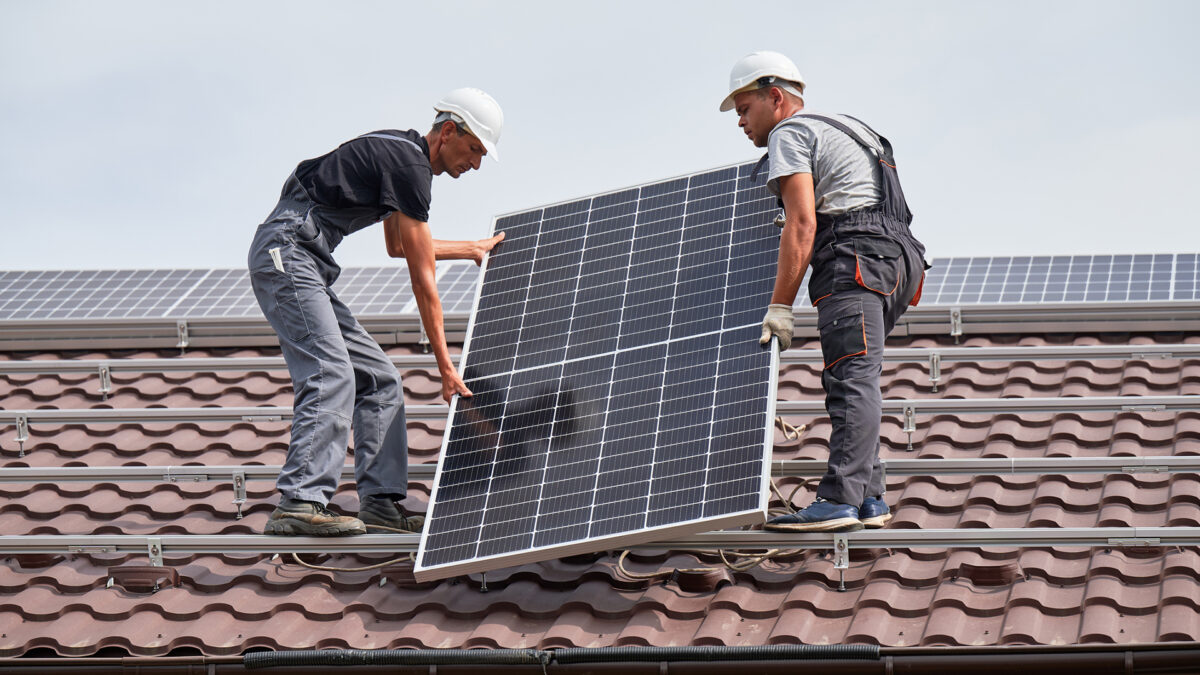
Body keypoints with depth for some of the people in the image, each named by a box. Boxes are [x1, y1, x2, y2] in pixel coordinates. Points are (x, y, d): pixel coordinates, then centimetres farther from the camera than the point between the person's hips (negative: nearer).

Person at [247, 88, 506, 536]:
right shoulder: (410, 166, -13)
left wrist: (472, 249, 45)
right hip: (286, 251, -11)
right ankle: (299, 504, -32)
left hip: (300, 263, 11)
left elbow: (399, 246, 35)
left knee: (379, 380, 8)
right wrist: (446, 366, -10)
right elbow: (423, 281, -13)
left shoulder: (402, 152, 18)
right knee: (331, 377, -24)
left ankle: (380, 505, 3)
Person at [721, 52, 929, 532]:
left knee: (851, 382, -18)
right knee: (855, 383, 13)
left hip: (856, 258, -10)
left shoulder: (789, 134, 2)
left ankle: (839, 500, -27)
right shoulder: (840, 129, 32)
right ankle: (868, 499, 10)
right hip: (897, 256, 10)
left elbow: (802, 224, -10)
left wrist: (779, 308, -13)